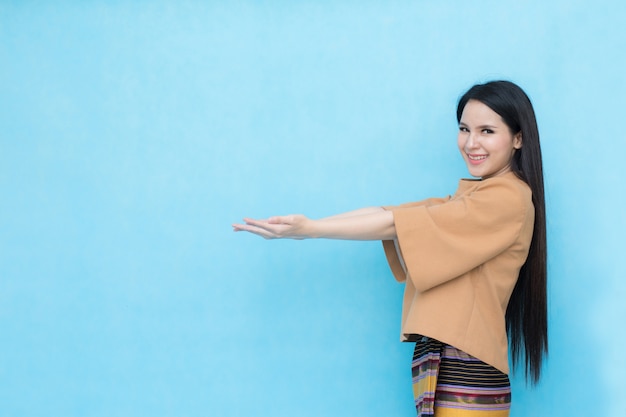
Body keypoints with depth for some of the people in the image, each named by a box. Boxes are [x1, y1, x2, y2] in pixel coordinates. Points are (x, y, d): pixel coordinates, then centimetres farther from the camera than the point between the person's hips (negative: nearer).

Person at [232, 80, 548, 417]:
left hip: (465, 376, -8)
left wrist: (309, 229, -14)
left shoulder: (509, 197, -10)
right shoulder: (471, 198, 18)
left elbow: (397, 223, -15)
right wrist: (301, 223, -6)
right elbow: (387, 212, 5)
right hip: (436, 363, 8)